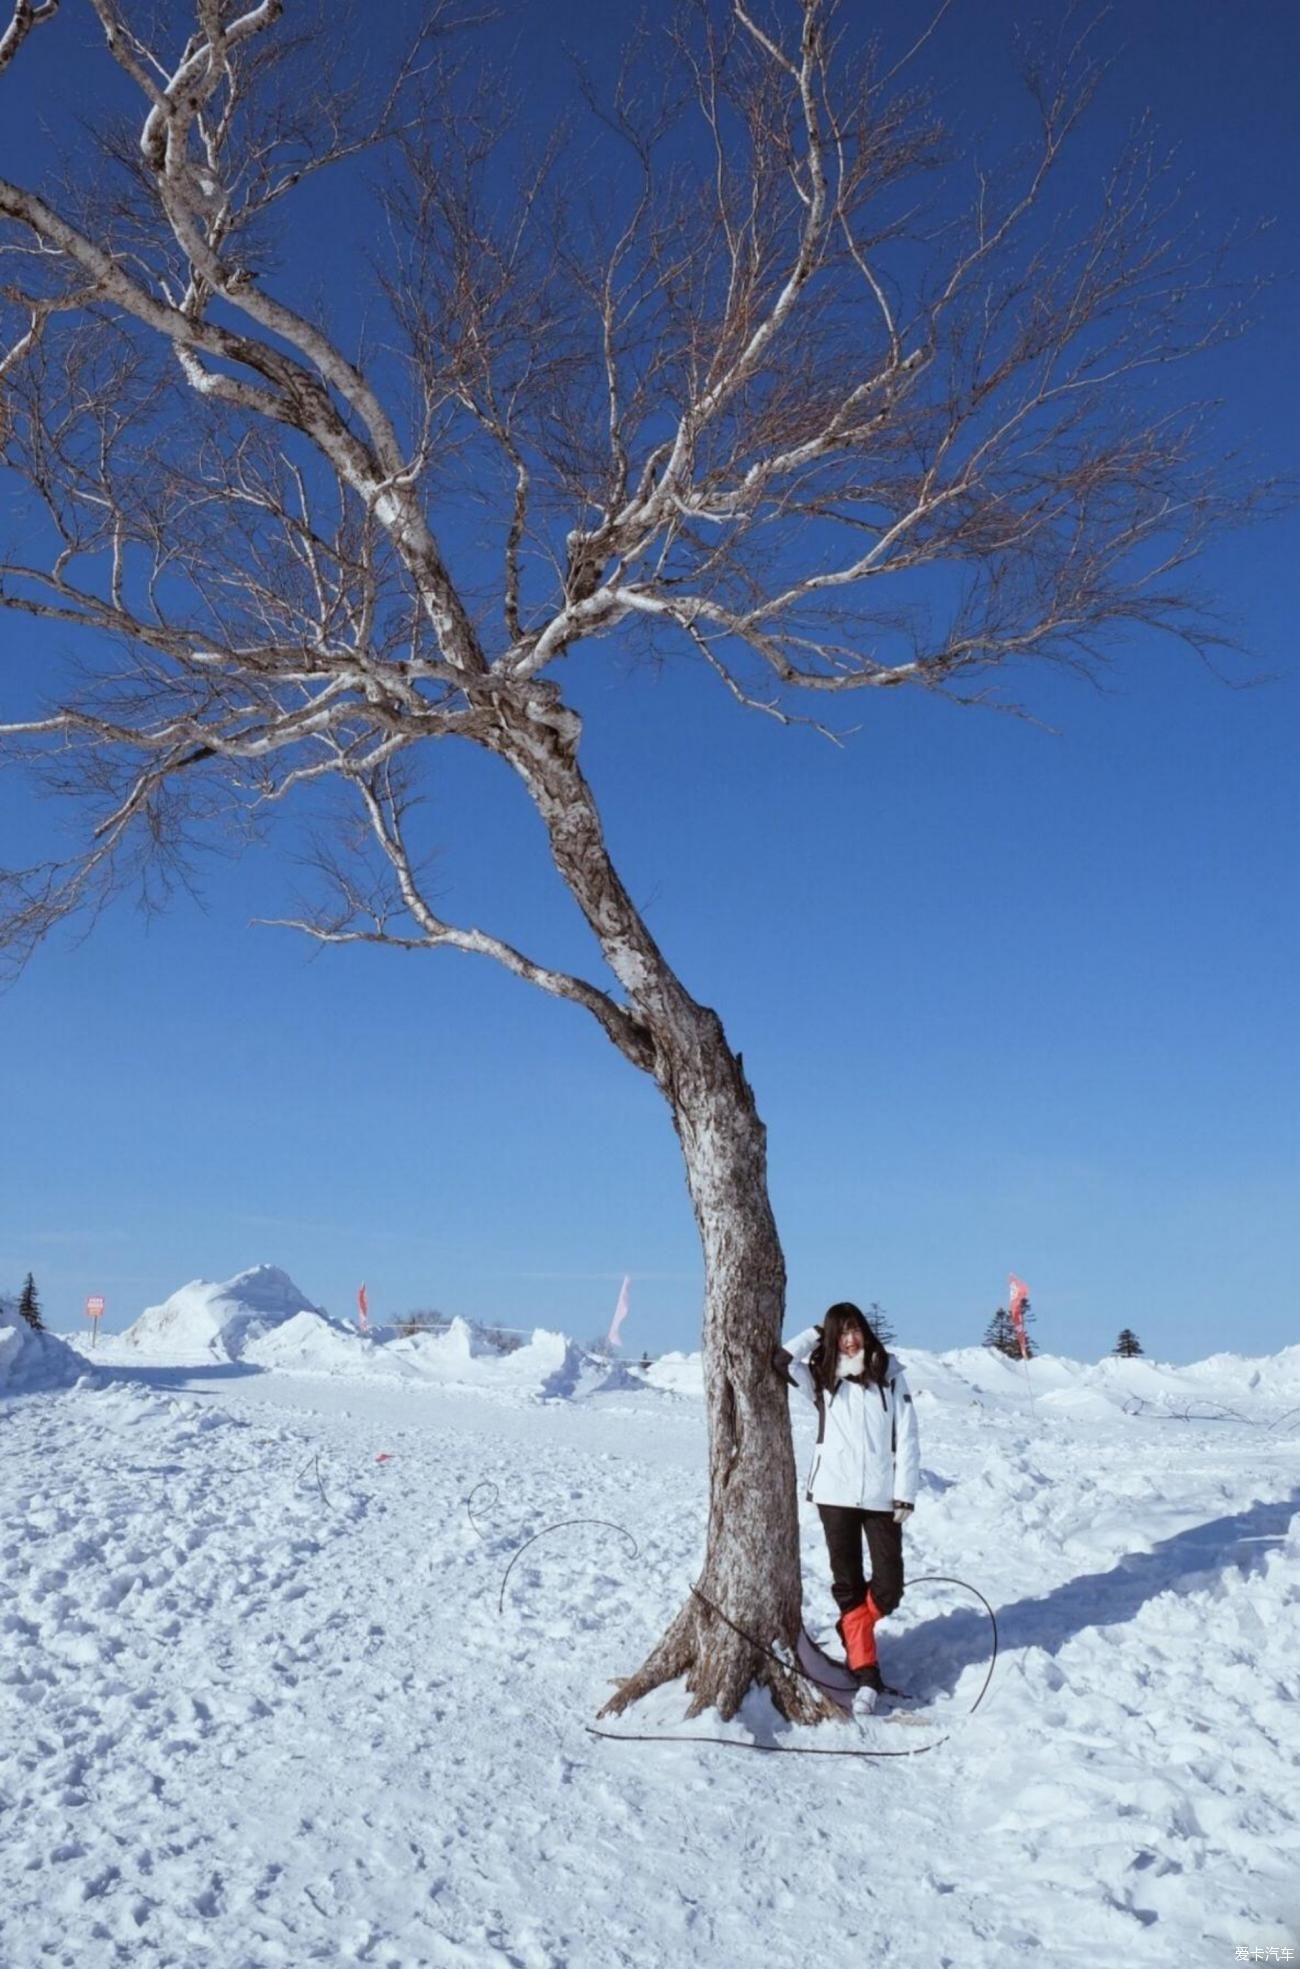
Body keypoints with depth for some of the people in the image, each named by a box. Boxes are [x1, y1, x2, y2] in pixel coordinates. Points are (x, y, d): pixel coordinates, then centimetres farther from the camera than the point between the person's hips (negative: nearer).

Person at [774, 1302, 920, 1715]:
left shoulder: (889, 1373, 0)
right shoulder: (820, 1376, 4)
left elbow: (907, 1435, -1)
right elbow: (780, 1362, -10)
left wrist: (905, 1493, -5)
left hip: (881, 1495, -1)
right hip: (834, 1494, 1)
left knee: (889, 1587, -1)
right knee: (848, 1584, 4)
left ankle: (850, 1633, 27)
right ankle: (866, 1674, 12)